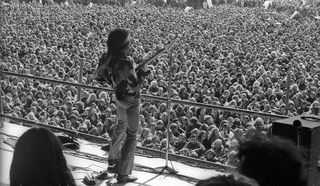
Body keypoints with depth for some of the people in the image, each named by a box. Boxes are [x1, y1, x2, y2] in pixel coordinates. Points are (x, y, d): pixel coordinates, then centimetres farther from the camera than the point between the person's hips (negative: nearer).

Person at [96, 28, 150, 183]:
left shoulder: (109, 58, -7)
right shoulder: (126, 62, -31)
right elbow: (134, 85, -27)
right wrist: (142, 73, -10)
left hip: (118, 96, 8)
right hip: (130, 100, -8)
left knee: (121, 126, 31)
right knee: (131, 135, 4)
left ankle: (113, 160, 46)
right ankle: (123, 174, 8)